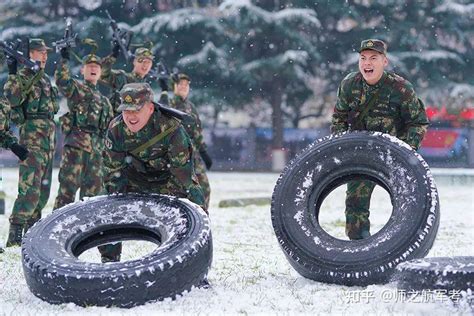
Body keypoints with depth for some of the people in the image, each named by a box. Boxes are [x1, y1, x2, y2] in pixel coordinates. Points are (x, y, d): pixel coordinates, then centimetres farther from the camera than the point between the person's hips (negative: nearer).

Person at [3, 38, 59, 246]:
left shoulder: (45, 79, 19)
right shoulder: (23, 77, -7)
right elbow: (13, 98, -24)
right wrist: (12, 75, -29)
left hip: (49, 138, 9)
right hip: (32, 137, -9)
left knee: (43, 189, 12)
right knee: (30, 188, -16)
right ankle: (15, 233, -16)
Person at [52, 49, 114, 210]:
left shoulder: (104, 101, 25)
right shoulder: (75, 88, 7)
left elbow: (110, 129, 25)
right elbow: (61, 80, -16)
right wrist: (64, 60, -22)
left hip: (96, 148, 6)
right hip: (76, 144, -6)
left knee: (93, 189, 7)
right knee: (68, 185, -10)